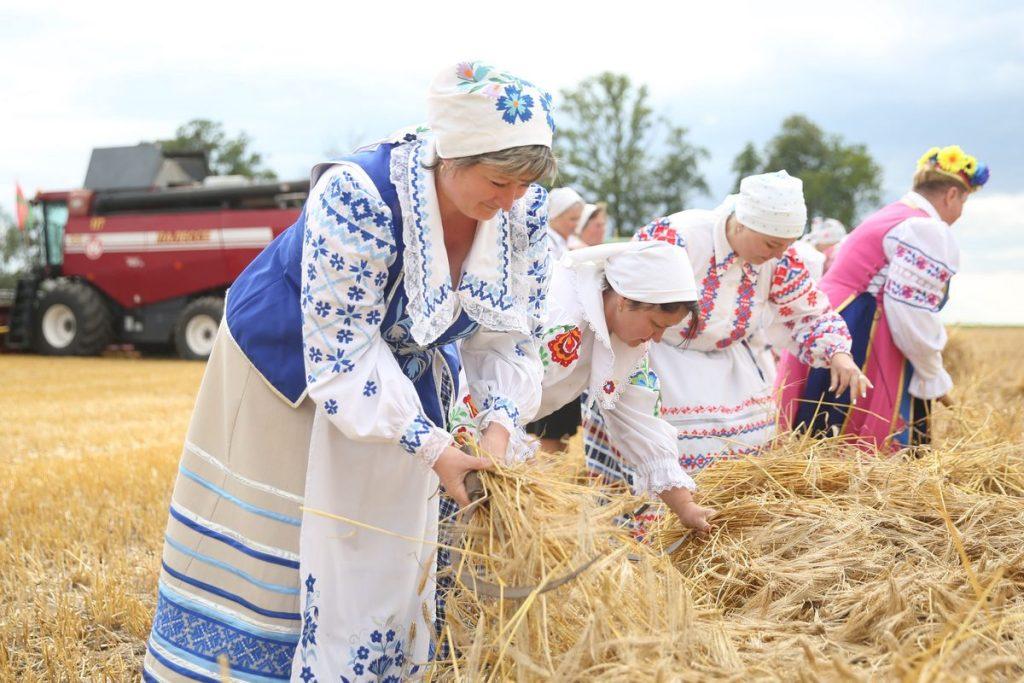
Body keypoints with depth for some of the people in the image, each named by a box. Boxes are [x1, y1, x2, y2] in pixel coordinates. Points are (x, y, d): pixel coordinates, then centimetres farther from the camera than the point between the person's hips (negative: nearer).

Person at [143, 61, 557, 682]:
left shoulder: (523, 209, -21)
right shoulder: (356, 196, -38)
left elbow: (509, 334, -11)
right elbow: (342, 350, -33)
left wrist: (498, 427, -28)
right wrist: (431, 448, -37)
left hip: (403, 369, 5)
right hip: (290, 357, -4)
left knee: (387, 543, 10)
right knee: (266, 537, 7)